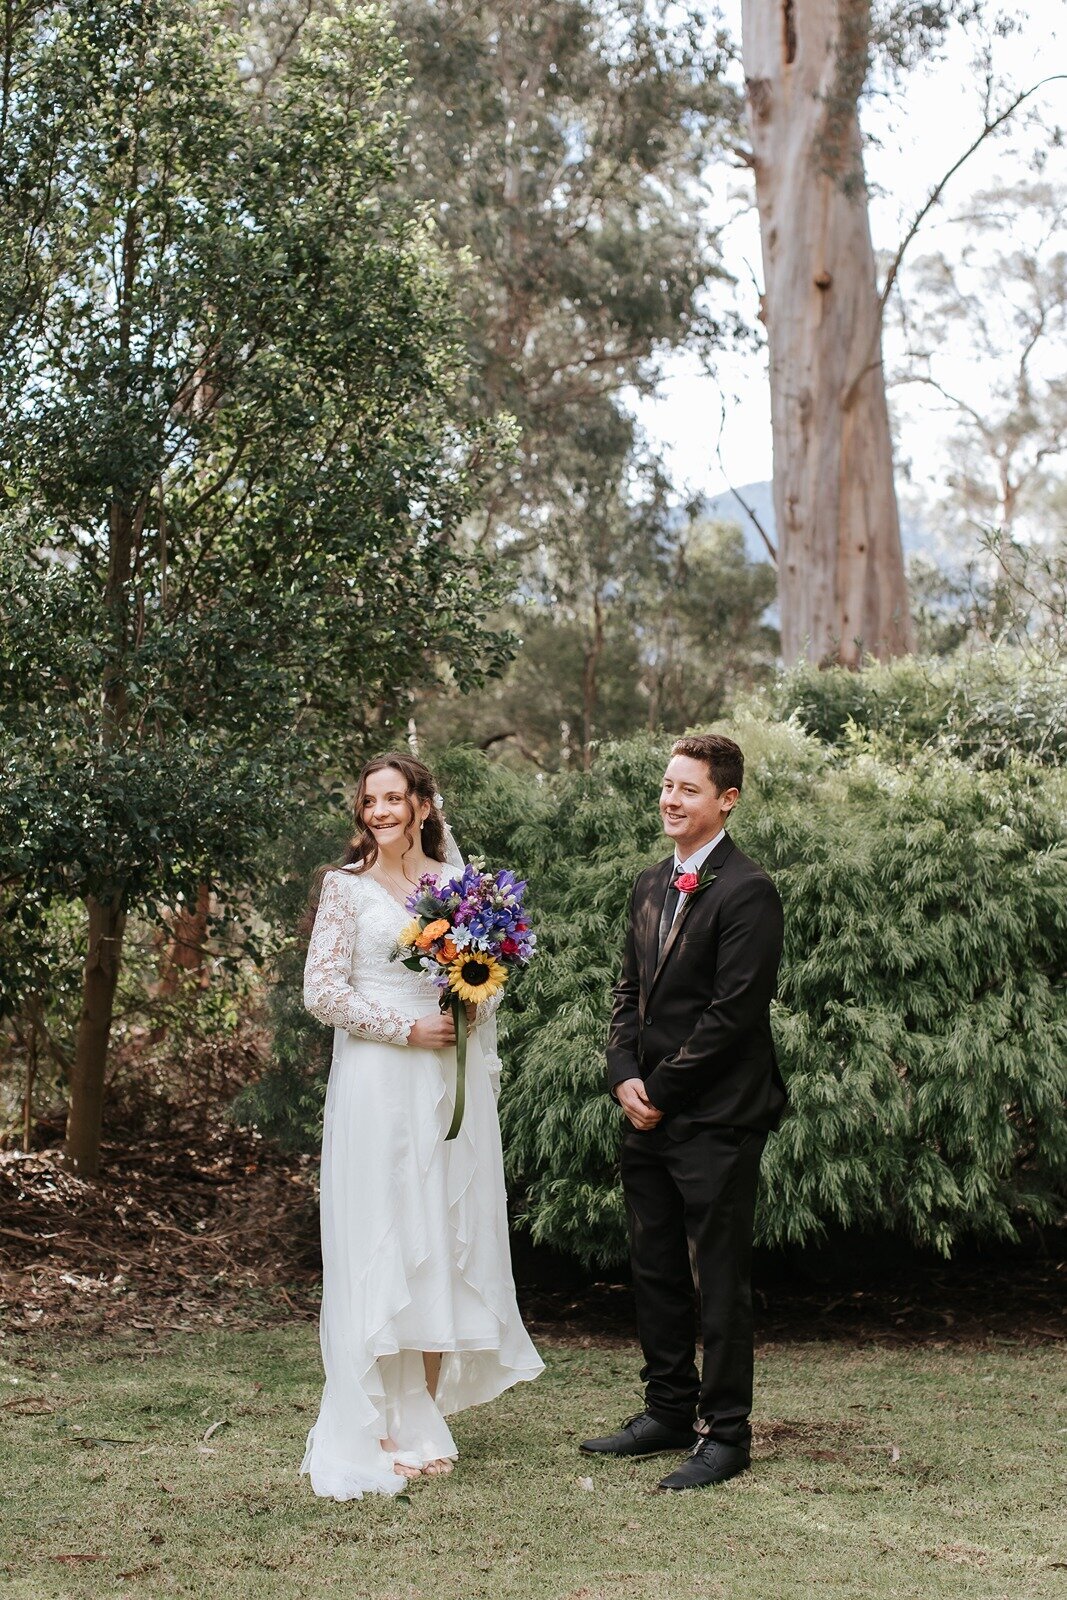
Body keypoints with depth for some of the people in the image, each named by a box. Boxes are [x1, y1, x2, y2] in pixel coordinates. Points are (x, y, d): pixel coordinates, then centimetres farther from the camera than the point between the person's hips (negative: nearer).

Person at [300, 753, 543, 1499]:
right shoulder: (347, 886, 0)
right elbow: (322, 990, -6)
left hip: (452, 1085, 4)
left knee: (445, 1242, 6)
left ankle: (427, 1417, 16)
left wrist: (485, 1064, 4)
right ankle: (378, 1430, 3)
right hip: (378, 1085, -4)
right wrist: (408, 1028, -11)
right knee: (380, 1246, -3)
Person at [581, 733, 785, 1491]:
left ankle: (725, 1435, 11)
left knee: (719, 1282, 1)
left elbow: (734, 1011, -17)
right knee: (656, 1272, 16)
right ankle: (670, 1411, 29)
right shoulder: (652, 885, 13)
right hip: (650, 1116, 8)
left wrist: (662, 1090, -12)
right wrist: (626, 1077, 0)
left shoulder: (747, 893, -13)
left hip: (716, 1119, -8)